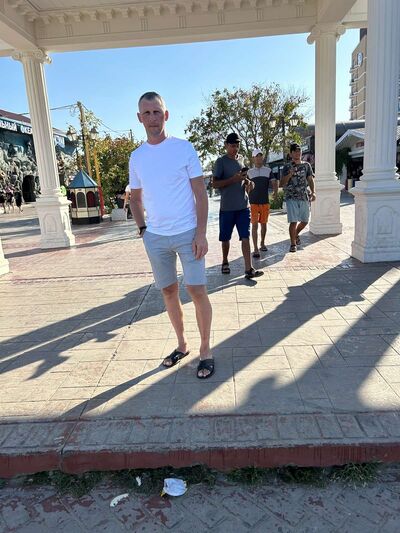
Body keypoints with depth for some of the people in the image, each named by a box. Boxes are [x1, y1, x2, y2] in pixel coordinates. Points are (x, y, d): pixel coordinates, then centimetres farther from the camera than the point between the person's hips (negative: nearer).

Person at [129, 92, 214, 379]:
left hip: (187, 233, -4)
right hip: (155, 237, 4)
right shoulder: (136, 157, 7)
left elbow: (201, 193, -5)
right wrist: (143, 229, 6)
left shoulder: (184, 148, -3)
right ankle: (182, 344, 29)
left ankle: (206, 350, 13)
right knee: (169, 291, 11)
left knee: (197, 290, -4)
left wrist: (201, 233, -12)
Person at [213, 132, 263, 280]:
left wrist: (248, 182, 2)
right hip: (227, 207, -4)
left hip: (243, 206, 4)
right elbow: (215, 184, -9)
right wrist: (233, 179, -20)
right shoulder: (221, 161, -3)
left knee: (245, 237, -4)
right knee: (225, 238, 9)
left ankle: (249, 269, -7)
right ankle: (225, 262, 30)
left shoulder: (241, 160, 14)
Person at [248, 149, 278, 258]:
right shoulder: (249, 172, 5)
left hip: (265, 202, 2)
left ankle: (262, 244, 29)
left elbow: (274, 182, 0)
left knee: (264, 224, 11)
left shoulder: (268, 170, 7)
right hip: (253, 203, -2)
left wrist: (275, 192, -15)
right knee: (254, 225, -7)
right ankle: (256, 249, -8)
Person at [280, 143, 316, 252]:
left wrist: (313, 192, -9)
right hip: (291, 198, -3)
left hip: (304, 198, 3)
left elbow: (310, 179, 6)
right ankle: (293, 244, 3)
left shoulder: (306, 165, 10)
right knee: (293, 222, -9)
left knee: (305, 221, 11)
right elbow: (282, 184, 0)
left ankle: (296, 234, 39)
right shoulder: (287, 167, 3)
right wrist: (289, 175, -16)